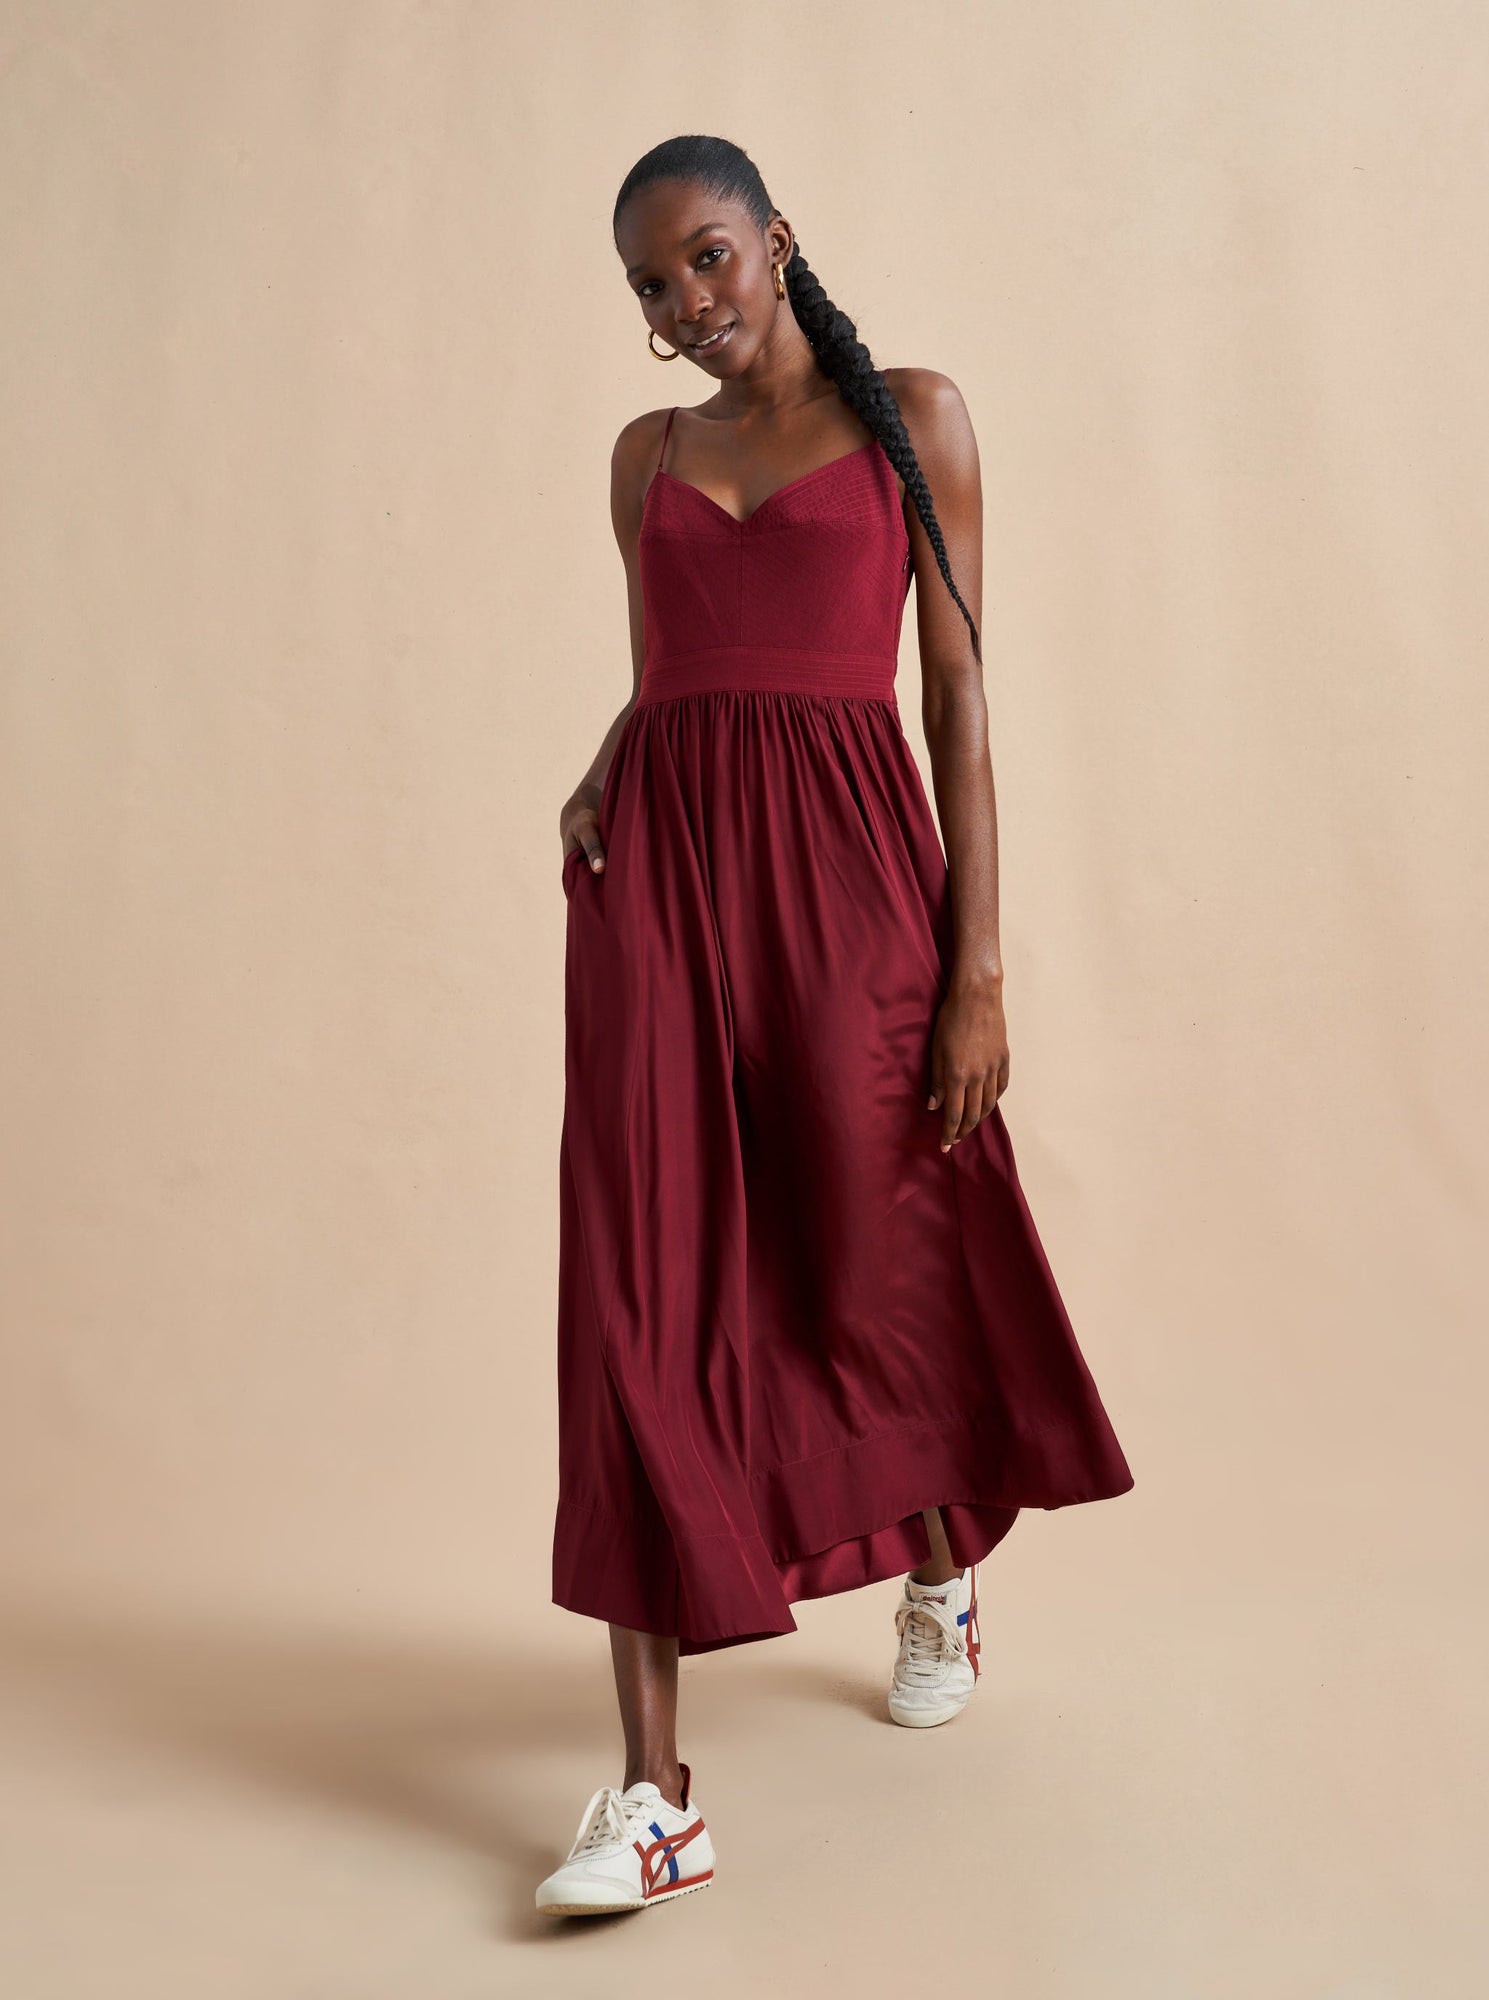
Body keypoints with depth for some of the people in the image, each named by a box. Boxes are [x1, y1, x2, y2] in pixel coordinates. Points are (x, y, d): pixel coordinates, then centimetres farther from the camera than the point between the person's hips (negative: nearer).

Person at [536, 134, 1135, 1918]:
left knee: (877, 1261, 8)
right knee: (644, 1298, -6)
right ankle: (656, 1794, -2)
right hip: (659, 873, 3)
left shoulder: (912, 419, 6)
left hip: (846, 866, -2)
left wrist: (978, 968, -6)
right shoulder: (647, 455, 17)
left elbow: (959, 693, 1)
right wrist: (596, 789, -2)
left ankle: (943, 1575, 41)